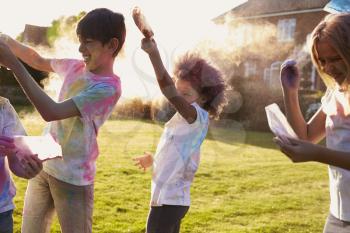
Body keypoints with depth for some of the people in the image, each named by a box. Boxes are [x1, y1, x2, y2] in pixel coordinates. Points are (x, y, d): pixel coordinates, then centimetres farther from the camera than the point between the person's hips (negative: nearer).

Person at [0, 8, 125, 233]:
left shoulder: (108, 87, -20)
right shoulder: (75, 67, 3)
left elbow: (51, 112, -28)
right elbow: (39, 61, 21)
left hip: (73, 178, -7)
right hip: (43, 166, 7)